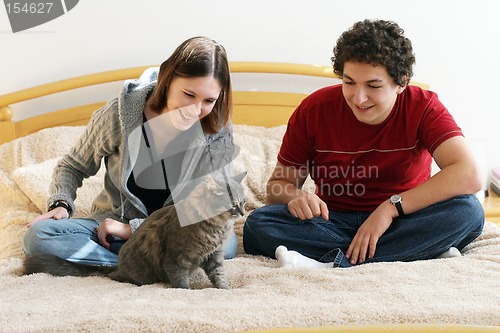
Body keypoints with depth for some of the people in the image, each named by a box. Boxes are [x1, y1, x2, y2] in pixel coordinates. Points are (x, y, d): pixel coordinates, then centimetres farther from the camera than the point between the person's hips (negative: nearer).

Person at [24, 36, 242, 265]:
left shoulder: (218, 132, -15)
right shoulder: (119, 115, -15)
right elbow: (72, 167, 3)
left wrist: (132, 228, -20)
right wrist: (61, 203, -17)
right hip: (113, 224, 1)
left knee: (226, 243, -34)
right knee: (38, 236, -25)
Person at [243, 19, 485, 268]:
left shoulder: (423, 108, -11)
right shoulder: (314, 110, -6)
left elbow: (469, 176, -25)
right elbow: (278, 183, 1)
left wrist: (391, 206, -28)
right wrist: (294, 196, -24)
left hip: (403, 222, -1)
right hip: (334, 223, 2)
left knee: (468, 211, -30)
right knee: (257, 224, -25)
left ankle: (330, 265, -33)